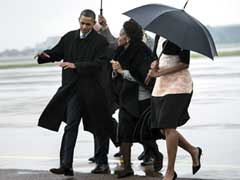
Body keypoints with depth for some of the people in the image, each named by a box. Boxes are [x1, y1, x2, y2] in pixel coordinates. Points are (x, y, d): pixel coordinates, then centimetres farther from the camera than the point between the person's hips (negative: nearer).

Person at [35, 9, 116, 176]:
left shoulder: (100, 41, -6)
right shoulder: (69, 37, 8)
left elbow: (98, 63, -16)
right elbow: (56, 53, 14)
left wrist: (76, 66, -24)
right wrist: (45, 55, -9)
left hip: (92, 90, -3)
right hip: (72, 89, 3)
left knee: (99, 127, 10)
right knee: (71, 126, -6)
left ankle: (102, 163, 23)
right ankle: (66, 165, -10)